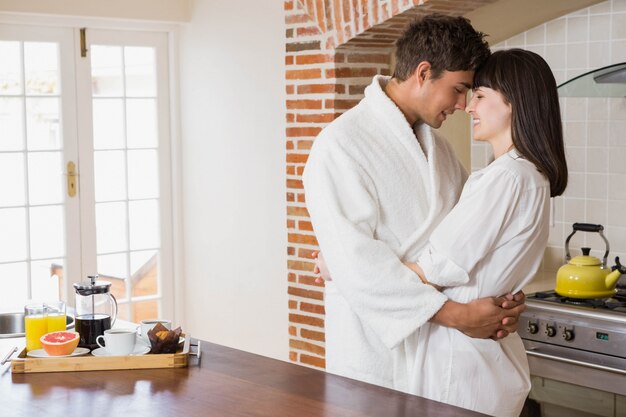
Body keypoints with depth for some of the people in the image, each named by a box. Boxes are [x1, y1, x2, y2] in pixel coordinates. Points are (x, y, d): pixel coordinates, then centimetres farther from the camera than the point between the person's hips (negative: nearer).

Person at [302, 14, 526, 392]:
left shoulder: (440, 148, 11)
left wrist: (504, 297, -10)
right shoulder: (341, 146, -14)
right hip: (377, 354, -6)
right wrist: (455, 314, -24)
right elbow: (357, 261, -23)